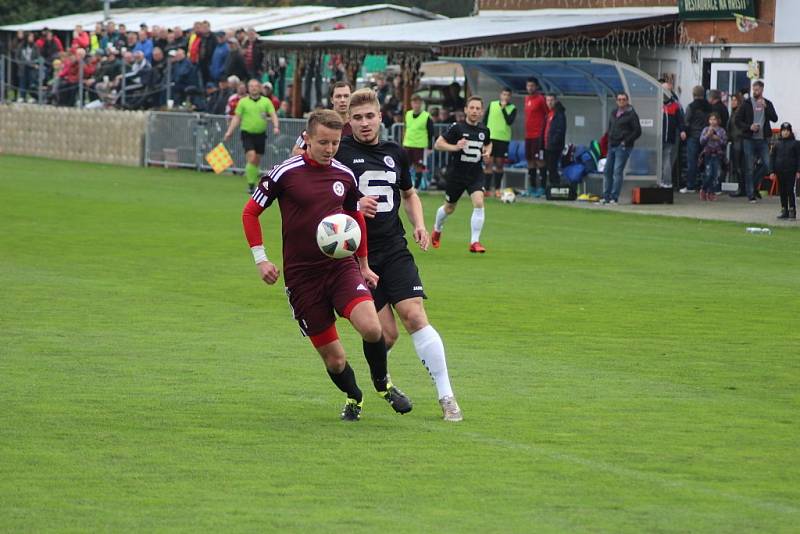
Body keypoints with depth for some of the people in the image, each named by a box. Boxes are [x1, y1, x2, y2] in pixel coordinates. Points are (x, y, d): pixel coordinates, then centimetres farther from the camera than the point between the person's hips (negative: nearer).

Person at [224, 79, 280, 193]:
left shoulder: (266, 101, 5)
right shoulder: (243, 102, 3)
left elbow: (273, 115, 1)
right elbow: (237, 118, 7)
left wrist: (276, 126, -17)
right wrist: (229, 131, 1)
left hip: (260, 134, 2)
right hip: (247, 133, -2)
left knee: (257, 161, 8)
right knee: (251, 158, -17)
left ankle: (253, 183, 22)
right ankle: (250, 184, -11)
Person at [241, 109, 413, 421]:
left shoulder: (345, 175, 5)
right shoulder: (285, 173, -7)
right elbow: (250, 212, 1)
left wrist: (363, 265, 26)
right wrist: (260, 259, -6)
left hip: (342, 266, 2)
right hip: (302, 275, -2)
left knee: (371, 327, -23)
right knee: (332, 356, 0)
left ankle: (382, 383, 7)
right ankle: (353, 398, 31)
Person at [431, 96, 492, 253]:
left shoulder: (484, 131, 2)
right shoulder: (457, 128, -12)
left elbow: (488, 144, 24)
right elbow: (438, 144, -11)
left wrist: (487, 152, 1)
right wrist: (455, 147, -27)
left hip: (475, 173, 2)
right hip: (456, 173, -2)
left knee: (479, 202, -20)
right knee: (449, 207, 14)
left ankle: (474, 242, -13)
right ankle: (437, 229, 46)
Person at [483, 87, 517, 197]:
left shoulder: (512, 108, 1)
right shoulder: (492, 104, 6)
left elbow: (510, 121, -16)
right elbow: (485, 120, 11)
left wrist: (503, 108, -16)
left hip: (504, 138, 0)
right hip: (491, 137, 0)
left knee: (500, 164, 6)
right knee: (489, 164, -5)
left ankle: (497, 189, 17)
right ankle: (486, 189, -5)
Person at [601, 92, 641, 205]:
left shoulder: (631, 114, -6)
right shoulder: (614, 113, 16)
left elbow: (638, 131, -8)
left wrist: (626, 141, -12)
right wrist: (610, 139, 13)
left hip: (623, 147, -8)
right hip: (612, 145, 8)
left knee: (617, 172, -11)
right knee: (607, 171, 8)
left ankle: (614, 197, -10)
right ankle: (606, 196, 13)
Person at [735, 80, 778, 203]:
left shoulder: (767, 104, 8)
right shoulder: (746, 104, 3)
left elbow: (775, 119, -4)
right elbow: (738, 120, 2)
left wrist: (765, 107, -15)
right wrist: (749, 127, -13)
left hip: (763, 139, 2)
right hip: (749, 139, -2)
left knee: (768, 165, -6)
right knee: (749, 168, -1)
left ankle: (754, 184, 16)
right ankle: (751, 195, 5)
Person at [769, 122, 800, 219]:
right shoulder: (777, 144, 9)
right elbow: (772, 157, 10)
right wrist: (772, 171, 3)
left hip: (791, 171, -3)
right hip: (780, 171, 3)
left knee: (791, 191, -6)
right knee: (782, 192, 7)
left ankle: (792, 211, -3)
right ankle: (784, 211, 13)